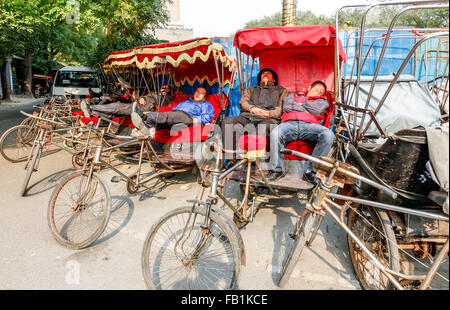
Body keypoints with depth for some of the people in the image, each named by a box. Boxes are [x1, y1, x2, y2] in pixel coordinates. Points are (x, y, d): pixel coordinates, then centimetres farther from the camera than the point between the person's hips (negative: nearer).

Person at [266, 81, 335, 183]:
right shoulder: (293, 95, 34)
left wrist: (301, 104, 16)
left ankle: (310, 171, -26)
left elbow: (317, 110, 7)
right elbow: (286, 107, 11)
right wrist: (307, 108, 12)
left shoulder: (322, 101, 33)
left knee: (328, 135, -31)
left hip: (310, 124, 1)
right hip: (289, 123, -1)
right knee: (275, 134, -35)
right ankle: (277, 169, -19)